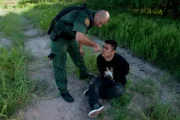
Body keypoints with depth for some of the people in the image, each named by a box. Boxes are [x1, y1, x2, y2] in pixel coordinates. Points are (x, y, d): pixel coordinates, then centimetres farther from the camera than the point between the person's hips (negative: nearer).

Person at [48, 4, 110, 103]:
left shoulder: (89, 18, 0)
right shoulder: (84, 16, -31)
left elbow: (81, 33, 14)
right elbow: (79, 37, -44)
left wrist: (80, 47, 16)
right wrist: (95, 45, -30)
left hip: (70, 37, 9)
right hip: (59, 38, -9)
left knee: (78, 56, 22)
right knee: (60, 66, -2)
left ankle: (84, 74, 45)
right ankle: (63, 91, 12)